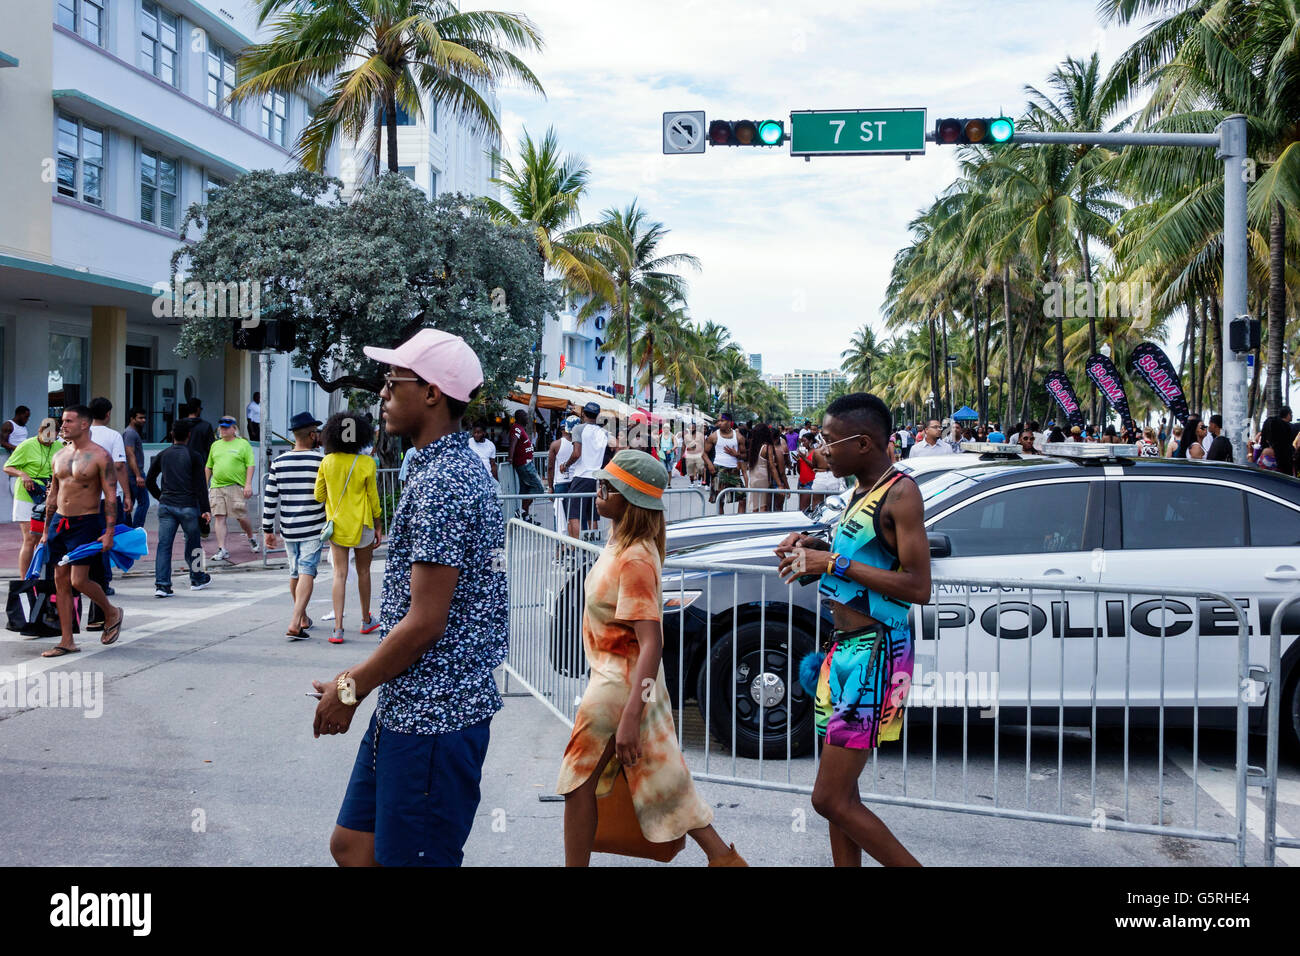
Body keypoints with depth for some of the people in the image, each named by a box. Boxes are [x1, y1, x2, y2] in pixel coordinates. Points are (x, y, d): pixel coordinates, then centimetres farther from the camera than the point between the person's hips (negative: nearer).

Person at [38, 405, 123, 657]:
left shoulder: (100, 456, -8)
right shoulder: (59, 455, 11)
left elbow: (111, 497, -10)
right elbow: (53, 495, 18)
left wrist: (109, 532, -17)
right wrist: (46, 530, 17)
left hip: (86, 523, -7)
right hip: (59, 522, 7)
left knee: (78, 581, -12)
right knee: (61, 582, 5)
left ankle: (111, 613, 16)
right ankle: (67, 642, 10)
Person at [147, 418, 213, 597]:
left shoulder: (162, 455, 7)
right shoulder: (192, 456, -3)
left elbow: (149, 481, 13)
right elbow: (201, 485, -6)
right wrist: (206, 509, -5)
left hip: (166, 506, 3)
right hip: (188, 506, -3)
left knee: (164, 545, 0)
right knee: (192, 542, 13)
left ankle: (161, 584, -10)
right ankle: (197, 579, 28)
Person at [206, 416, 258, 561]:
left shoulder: (243, 444, 2)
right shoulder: (215, 445, 16)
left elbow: (250, 465, -3)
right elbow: (208, 467, 22)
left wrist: (248, 484, -12)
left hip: (236, 486, -4)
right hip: (217, 487, 4)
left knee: (241, 517, -1)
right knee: (219, 517, -4)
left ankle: (251, 538, 28)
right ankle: (222, 550, -3)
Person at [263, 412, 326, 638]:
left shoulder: (278, 463, 2)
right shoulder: (321, 462, -8)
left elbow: (270, 499, 2)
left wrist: (267, 530, 9)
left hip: (288, 530, 4)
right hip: (313, 528, -4)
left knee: (294, 573, 17)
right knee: (307, 573, -7)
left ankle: (303, 619, 32)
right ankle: (295, 624, -19)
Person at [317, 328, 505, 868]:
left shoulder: (442, 484, -20)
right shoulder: (455, 467, 14)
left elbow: (424, 624, -21)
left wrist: (351, 688, -9)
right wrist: (361, 682, 18)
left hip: (433, 717, -10)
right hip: (406, 709, 10)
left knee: (407, 859, 1)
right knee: (352, 846, 17)